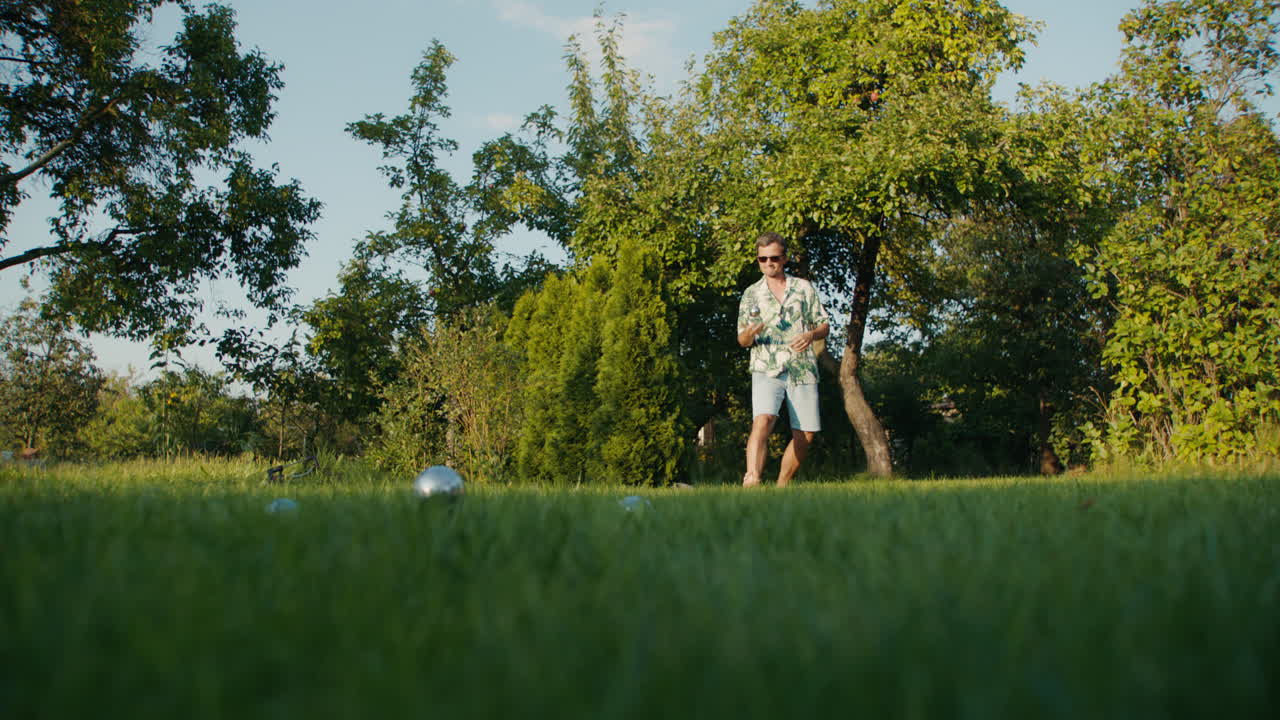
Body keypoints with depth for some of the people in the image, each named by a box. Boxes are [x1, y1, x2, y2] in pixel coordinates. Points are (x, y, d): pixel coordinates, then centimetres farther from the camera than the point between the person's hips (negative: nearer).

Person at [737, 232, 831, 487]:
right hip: (767, 370, -2)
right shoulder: (751, 294, 11)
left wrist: (811, 334, -9)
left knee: (805, 435, 1)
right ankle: (752, 480, -37)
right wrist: (749, 334, -16)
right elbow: (742, 340, 8)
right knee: (762, 420, -26)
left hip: (803, 369, 2)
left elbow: (825, 324, 14)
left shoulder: (804, 288, 12)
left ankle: (781, 487, 16)